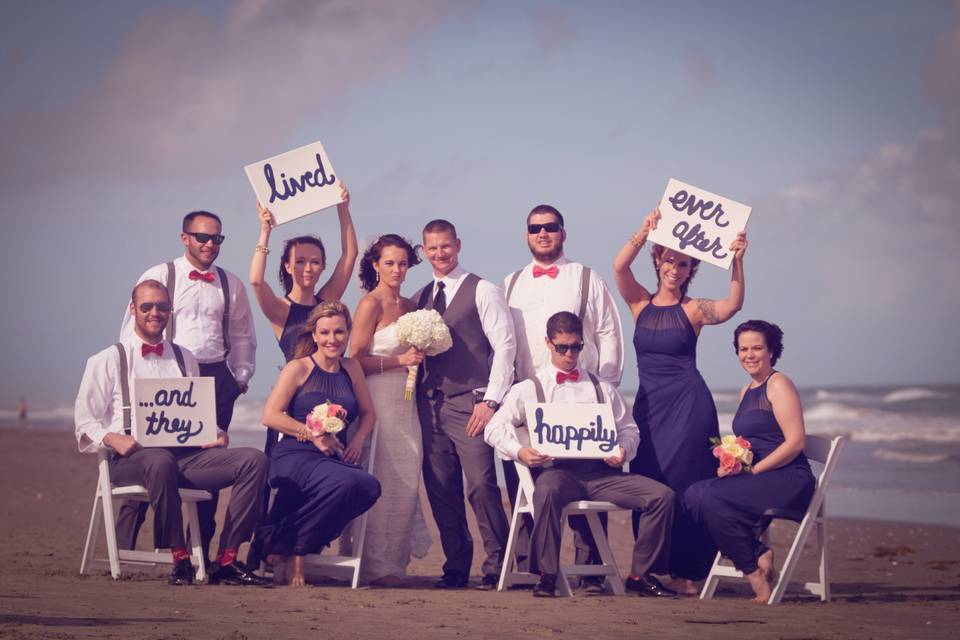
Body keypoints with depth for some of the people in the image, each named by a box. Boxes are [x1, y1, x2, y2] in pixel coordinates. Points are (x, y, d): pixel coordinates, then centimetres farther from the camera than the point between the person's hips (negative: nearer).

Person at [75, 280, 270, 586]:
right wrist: (114, 439, -14)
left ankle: (227, 560, -24)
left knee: (254, 460, -21)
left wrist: (216, 433, 3)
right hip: (133, 456, -4)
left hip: (187, 454, 5)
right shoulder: (109, 360, 12)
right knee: (161, 461, -43)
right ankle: (180, 558, -33)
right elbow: (85, 423, 6)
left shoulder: (184, 359, 26)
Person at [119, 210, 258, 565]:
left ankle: (201, 551, 10)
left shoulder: (231, 285, 14)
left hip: (216, 380, 4)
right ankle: (123, 549, -7)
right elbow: (133, 329, 1)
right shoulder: (158, 277, 3)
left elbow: (243, 336, 19)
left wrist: (240, 378, 10)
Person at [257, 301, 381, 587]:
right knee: (345, 482, -37)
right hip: (295, 455, -5)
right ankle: (288, 546, -16)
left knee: (370, 487, -30)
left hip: (337, 458, 5)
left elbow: (367, 413, 25)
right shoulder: (298, 368, 2)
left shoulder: (351, 369, 16)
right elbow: (270, 416, -6)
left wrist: (358, 440, 4)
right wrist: (313, 434, -13)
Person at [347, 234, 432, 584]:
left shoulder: (409, 306, 14)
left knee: (407, 481, 6)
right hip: (378, 400, -7)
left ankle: (395, 560, 15)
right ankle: (376, 565, 2)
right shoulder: (371, 304, -7)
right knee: (382, 482, -6)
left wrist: (421, 354, 5)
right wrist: (399, 361, -15)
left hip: (404, 403, 7)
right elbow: (356, 360, -11)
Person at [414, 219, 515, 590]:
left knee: (481, 484, -13)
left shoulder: (482, 291, 0)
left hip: (469, 403, -5)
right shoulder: (421, 298, 17)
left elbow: (505, 345, -5)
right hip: (430, 404, 5)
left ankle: (496, 567, -4)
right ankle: (456, 568, 11)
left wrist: (491, 400, -12)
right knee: (441, 489, 3)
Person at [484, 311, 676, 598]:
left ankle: (641, 574, -8)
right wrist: (519, 451, -12)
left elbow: (628, 429, 21)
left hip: (601, 471, 3)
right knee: (548, 490, -41)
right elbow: (495, 428, 7)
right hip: (556, 470, -3)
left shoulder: (602, 389, 25)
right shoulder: (529, 389, 16)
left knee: (662, 495, -19)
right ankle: (547, 576, -30)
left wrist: (624, 450, -3)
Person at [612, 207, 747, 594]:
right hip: (648, 404, 3)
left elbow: (732, 305, -18)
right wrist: (645, 231, -17)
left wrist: (737, 261, -27)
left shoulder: (693, 309, 1)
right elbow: (619, 266, -7)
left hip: (688, 405, -3)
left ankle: (686, 571, -1)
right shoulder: (641, 303, 8)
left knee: (682, 483, -5)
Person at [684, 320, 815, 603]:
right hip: (755, 480, 8)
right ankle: (759, 554, -11)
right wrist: (729, 461, 3)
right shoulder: (747, 391, 20)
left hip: (788, 479, -8)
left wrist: (754, 470, -16)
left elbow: (795, 442, -13)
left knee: (712, 498, -27)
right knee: (693, 494, -13)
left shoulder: (778, 384, -5)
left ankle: (755, 575, -16)